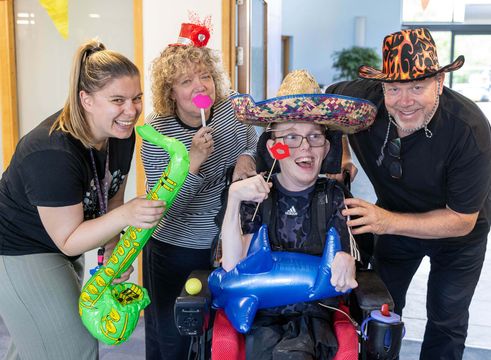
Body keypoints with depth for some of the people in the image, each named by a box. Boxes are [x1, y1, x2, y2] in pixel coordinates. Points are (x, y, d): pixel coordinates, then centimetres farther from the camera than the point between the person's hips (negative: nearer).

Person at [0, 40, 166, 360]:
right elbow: (68, 241, -28)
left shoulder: (121, 133, -11)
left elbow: (111, 200, 4)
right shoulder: (53, 154, -35)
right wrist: (125, 216, -41)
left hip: (63, 245, 8)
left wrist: (114, 252, -6)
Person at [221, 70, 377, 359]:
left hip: (313, 315, 0)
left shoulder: (333, 197, 1)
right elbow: (232, 266, -12)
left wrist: (344, 263, -25)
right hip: (262, 315, 0)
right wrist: (233, 198, -23)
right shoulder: (257, 195, -2)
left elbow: (344, 283, -1)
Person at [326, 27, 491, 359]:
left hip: (456, 235, -2)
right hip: (396, 219, 2)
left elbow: (462, 220, -28)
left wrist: (389, 222, -39)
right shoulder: (361, 99, -29)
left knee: (447, 320, 12)